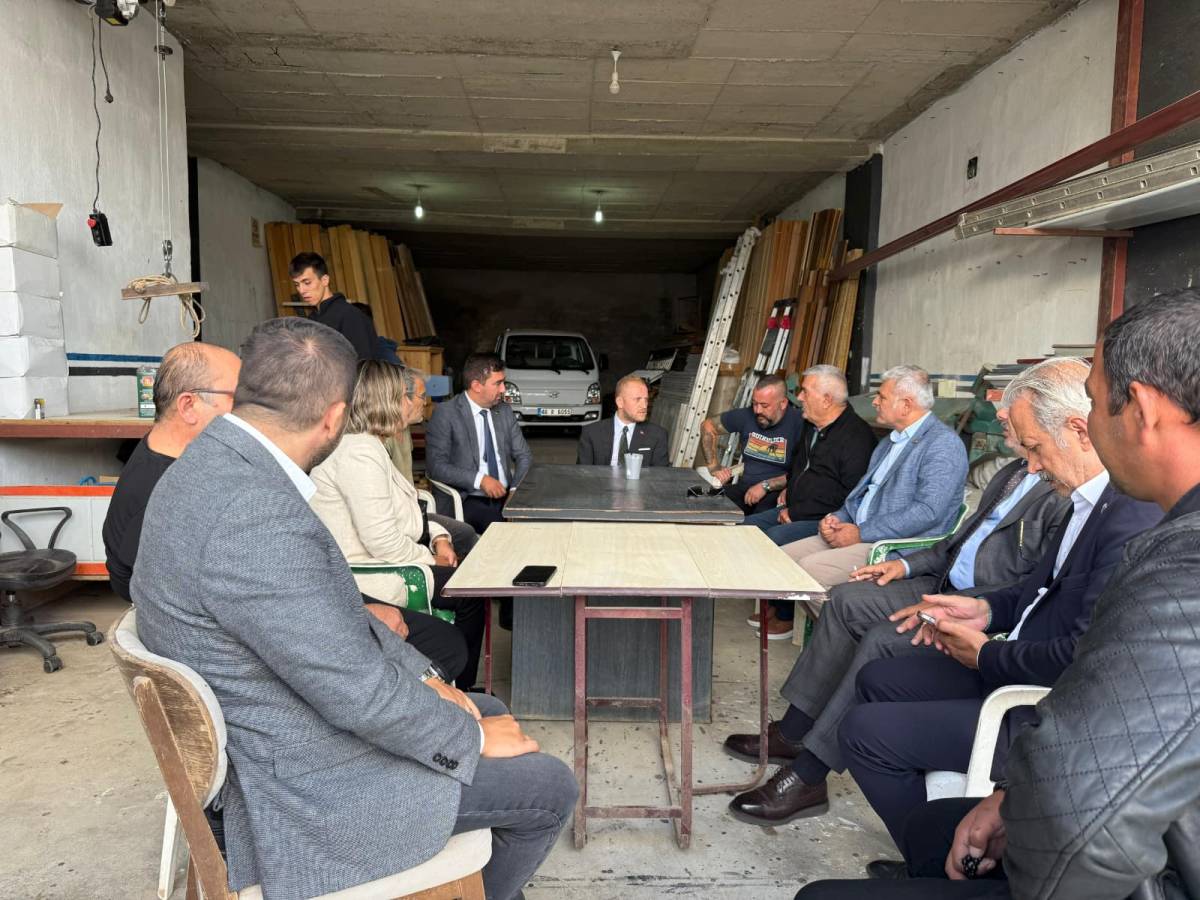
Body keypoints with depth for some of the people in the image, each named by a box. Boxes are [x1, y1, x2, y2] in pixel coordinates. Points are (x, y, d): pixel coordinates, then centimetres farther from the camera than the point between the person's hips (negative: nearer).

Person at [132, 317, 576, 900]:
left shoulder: (214, 467, 0)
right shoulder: (255, 514, -33)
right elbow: (359, 692, -28)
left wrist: (422, 677, 4)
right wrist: (473, 738, -11)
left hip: (283, 736, 9)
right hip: (307, 788, -9)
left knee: (489, 710, 21)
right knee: (550, 787, 2)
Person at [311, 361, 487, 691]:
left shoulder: (368, 443, 10)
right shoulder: (358, 451, -24)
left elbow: (397, 510, 17)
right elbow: (382, 540, -27)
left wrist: (438, 536, 3)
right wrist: (431, 559, -12)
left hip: (387, 555, 11)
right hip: (370, 576, -11)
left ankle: (460, 688, 17)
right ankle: (458, 690, 12)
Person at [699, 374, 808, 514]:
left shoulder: (799, 423, -11)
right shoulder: (748, 415, 4)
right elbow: (707, 426, 17)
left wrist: (766, 486, -18)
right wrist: (713, 468, 9)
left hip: (777, 492, -4)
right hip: (744, 487, 4)